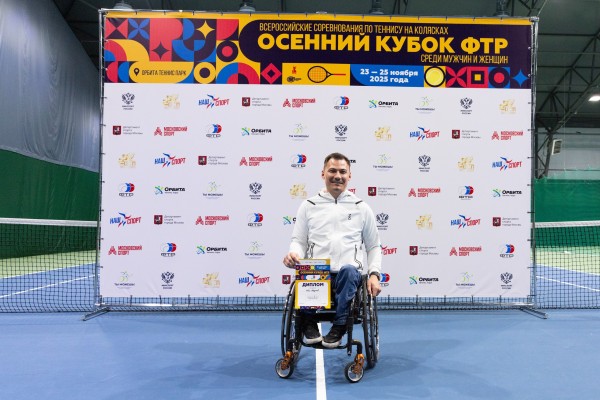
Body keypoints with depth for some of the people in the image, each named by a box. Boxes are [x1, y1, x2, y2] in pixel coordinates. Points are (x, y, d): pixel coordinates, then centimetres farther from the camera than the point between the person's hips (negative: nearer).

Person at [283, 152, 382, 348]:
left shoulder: (361, 207, 16)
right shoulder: (309, 206, 16)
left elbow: (374, 246, 18)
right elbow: (299, 240, 14)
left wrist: (374, 274, 1)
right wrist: (294, 254, -10)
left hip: (350, 272, 0)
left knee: (348, 271, -38)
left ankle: (338, 327, -21)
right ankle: (309, 325, -12)